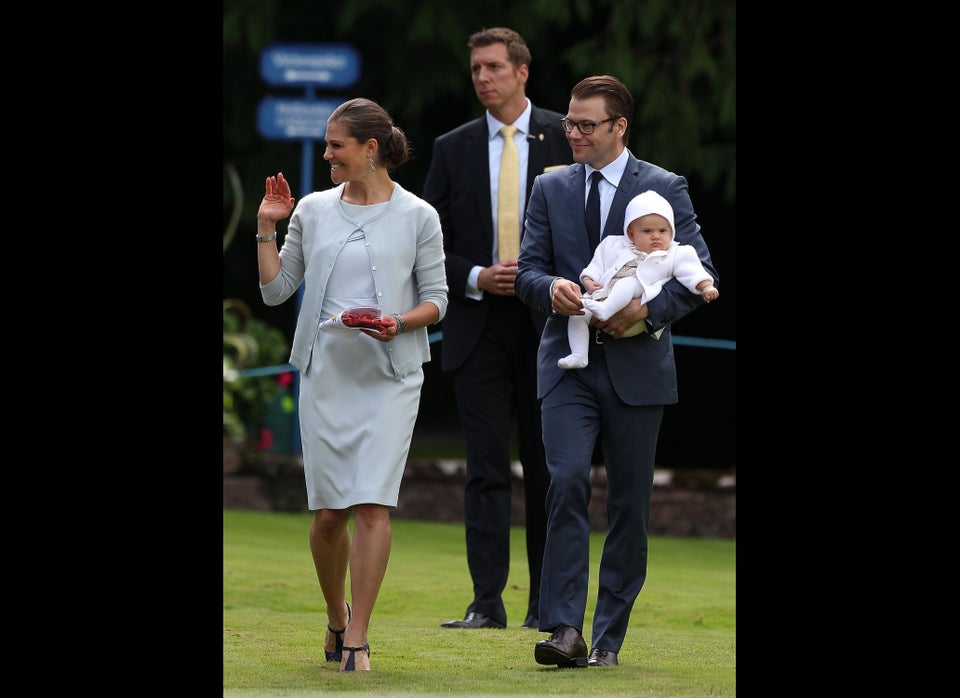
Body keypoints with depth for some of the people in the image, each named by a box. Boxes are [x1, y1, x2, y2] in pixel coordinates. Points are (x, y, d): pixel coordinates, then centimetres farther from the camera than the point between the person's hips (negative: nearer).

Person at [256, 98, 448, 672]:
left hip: (391, 376, -3)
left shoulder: (418, 216, 2)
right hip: (326, 372, 3)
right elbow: (276, 290, 11)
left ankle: (356, 640, -10)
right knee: (328, 511, 2)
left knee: (373, 505, -11)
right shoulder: (313, 210, 9)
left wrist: (400, 322, -15)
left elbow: (436, 300, 3)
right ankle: (337, 619, 26)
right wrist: (266, 228, 3)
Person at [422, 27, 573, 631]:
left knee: (546, 465, 4)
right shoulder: (454, 149, 9)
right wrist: (477, 279, -7)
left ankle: (546, 603, 12)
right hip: (478, 325, 1)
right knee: (487, 464, -5)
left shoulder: (566, 139, 3)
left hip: (546, 324, -1)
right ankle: (487, 602, -7)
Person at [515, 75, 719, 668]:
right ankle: (565, 629, -19)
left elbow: (700, 274, -3)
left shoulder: (664, 188, 1)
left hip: (636, 366, -1)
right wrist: (551, 288, -15)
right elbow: (528, 269, 8)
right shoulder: (551, 189, 10)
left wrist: (649, 308, -19)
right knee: (568, 481, -17)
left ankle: (609, 637, 14)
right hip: (568, 363, 1)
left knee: (630, 503, 4)